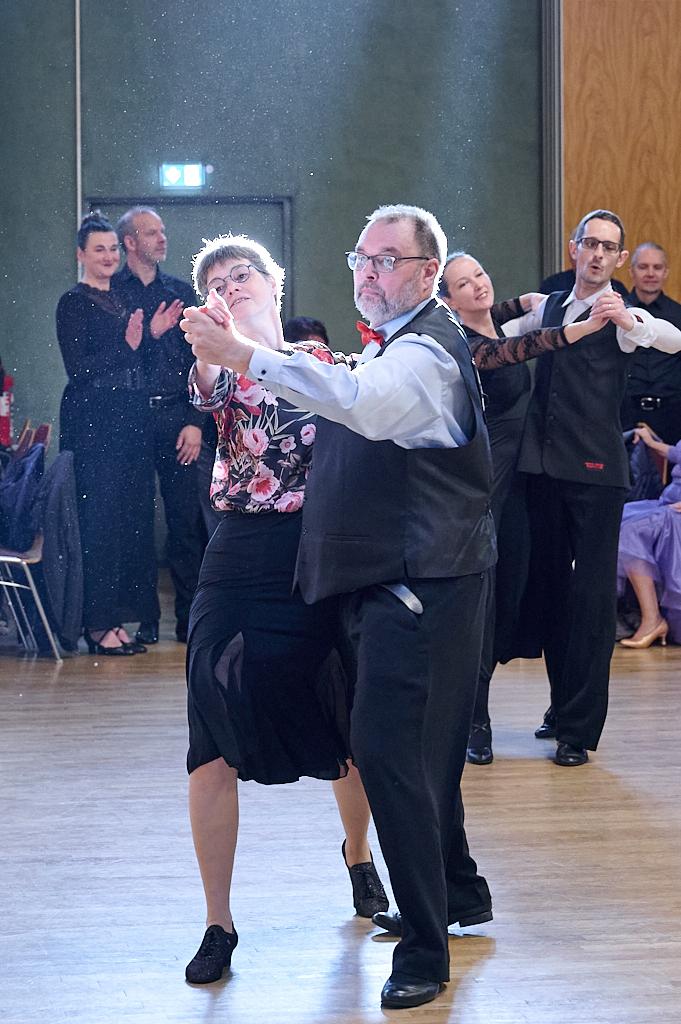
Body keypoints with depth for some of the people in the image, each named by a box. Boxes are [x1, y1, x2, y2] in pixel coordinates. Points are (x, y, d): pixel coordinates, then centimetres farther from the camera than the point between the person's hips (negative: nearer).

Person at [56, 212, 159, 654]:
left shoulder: (121, 300, 17)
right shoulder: (74, 303, -5)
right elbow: (78, 368, -12)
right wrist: (127, 345, -15)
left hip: (130, 419, 7)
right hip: (93, 422, -7)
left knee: (131, 514, 6)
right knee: (100, 516, -7)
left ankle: (117, 616, 13)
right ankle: (98, 625, -2)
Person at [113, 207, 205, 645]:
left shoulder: (182, 292, 13)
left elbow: (198, 362, 9)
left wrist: (195, 422, 0)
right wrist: (149, 334, -13)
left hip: (175, 417, 2)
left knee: (187, 518, -2)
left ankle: (191, 616, 4)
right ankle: (143, 617, 8)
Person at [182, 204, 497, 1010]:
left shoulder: (426, 350, -17)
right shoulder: (390, 345, 19)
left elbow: (361, 402, -38)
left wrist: (247, 357, -49)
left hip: (419, 581, -11)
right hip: (382, 575, 11)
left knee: (387, 747, -15)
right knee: (415, 745, 20)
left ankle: (425, 950, -9)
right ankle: (457, 892, 37)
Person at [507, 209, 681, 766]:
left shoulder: (620, 314, -3)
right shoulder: (551, 307, 15)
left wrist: (626, 319, -44)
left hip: (595, 470, -6)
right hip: (543, 464, 6)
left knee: (593, 594, -5)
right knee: (549, 583, 13)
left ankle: (581, 726, -2)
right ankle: (562, 704, 26)